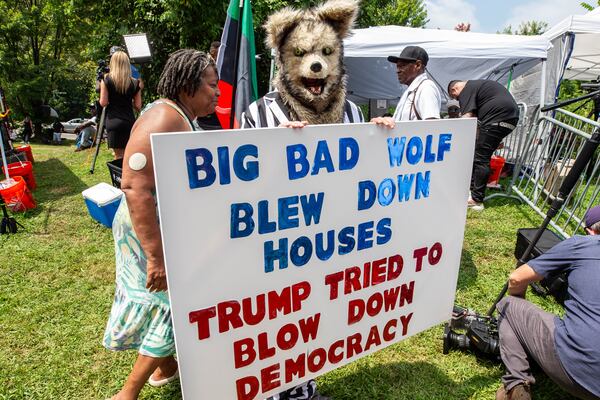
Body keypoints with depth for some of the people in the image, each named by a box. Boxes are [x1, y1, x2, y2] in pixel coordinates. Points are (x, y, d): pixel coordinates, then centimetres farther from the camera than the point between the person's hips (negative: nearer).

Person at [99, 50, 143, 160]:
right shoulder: (135, 83, 2)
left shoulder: (106, 80, -1)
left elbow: (103, 103, -3)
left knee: (119, 155, 2)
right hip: (129, 121, 1)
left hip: (113, 121, -1)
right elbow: (138, 106, 3)